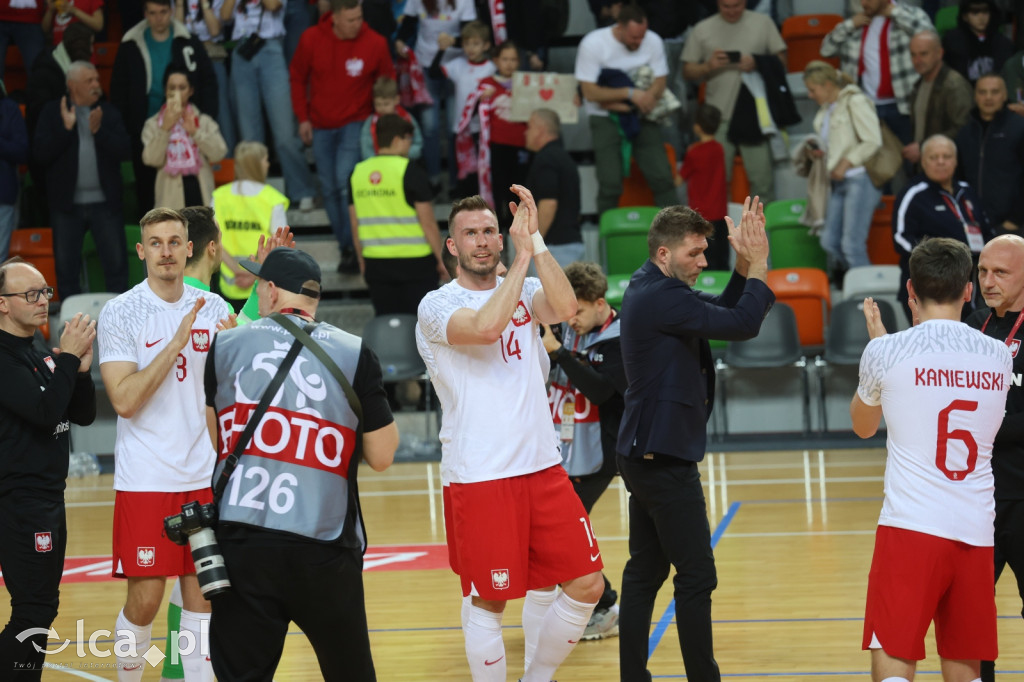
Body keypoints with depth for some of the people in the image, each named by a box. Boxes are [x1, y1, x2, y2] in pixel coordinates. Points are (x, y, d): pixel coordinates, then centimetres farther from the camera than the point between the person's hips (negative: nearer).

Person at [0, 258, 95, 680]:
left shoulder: (42, 350, 13)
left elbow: (83, 415, 13)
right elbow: (45, 412, -23)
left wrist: (81, 367, -3)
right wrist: (68, 357, -18)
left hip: (49, 498, 9)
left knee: (40, 608, 12)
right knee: (35, 611, -12)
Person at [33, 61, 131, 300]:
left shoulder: (108, 112, 6)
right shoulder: (53, 113, 2)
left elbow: (125, 151, -4)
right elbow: (39, 154, -7)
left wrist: (99, 130, -15)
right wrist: (65, 128, -15)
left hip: (105, 202, 1)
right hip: (67, 203, -1)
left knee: (116, 265, 0)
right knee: (66, 268, 5)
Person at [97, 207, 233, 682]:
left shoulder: (212, 307, 6)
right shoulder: (120, 313, -7)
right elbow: (124, 400, -16)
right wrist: (176, 343, -21)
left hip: (203, 477, 4)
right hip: (145, 479, -4)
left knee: (201, 594, 6)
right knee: (144, 601, -3)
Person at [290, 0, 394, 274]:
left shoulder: (375, 43, -13)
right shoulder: (311, 39, -9)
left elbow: (387, 81, 3)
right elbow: (297, 77, 6)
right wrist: (303, 117, 3)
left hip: (355, 123, -3)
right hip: (321, 126, 3)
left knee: (345, 182, -19)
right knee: (330, 189, 5)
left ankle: (354, 248, -10)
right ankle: (345, 248, 17)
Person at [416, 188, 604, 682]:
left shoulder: (524, 290, 10)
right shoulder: (438, 306, -4)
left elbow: (564, 308, -13)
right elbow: (485, 326, -26)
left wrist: (535, 242, -17)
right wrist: (522, 257, -20)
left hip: (543, 467, 5)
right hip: (478, 476, -5)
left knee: (586, 584, 5)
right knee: (488, 602, 1)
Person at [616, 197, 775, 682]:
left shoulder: (651, 289, 12)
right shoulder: (662, 296, -19)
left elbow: (723, 312, 16)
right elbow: (742, 325, -22)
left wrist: (744, 266, 2)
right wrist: (758, 266, -10)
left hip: (646, 454, 11)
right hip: (663, 457, -11)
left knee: (644, 572, 12)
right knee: (696, 577, -6)